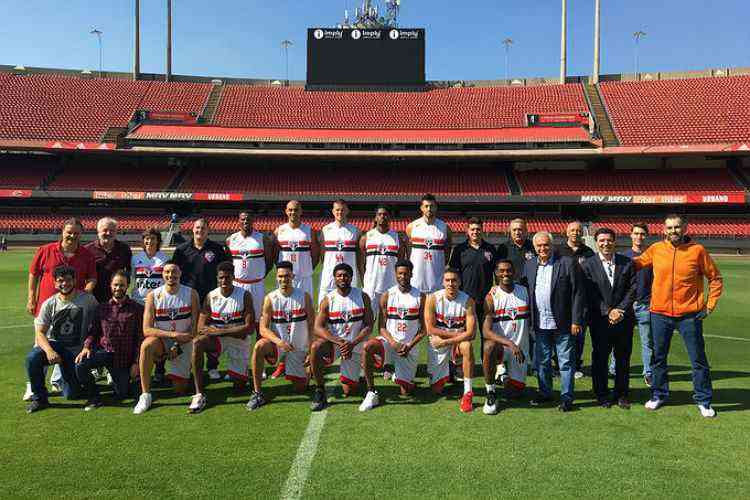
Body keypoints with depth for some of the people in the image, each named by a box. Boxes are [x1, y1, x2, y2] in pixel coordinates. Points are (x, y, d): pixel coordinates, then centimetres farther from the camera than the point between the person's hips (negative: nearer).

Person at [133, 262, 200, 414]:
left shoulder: (191, 294, -8)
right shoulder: (153, 296, -9)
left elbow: (196, 327, -7)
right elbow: (147, 330, -16)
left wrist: (178, 345, -17)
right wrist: (174, 334, -26)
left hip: (184, 343, 0)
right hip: (161, 340, 0)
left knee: (181, 390, -1)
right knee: (147, 345, -36)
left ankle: (185, 373, 36)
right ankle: (145, 395, -26)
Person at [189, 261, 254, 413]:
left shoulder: (245, 295, -11)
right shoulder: (211, 296, -4)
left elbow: (249, 328, -15)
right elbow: (201, 327, -7)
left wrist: (222, 331, -23)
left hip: (239, 341, -1)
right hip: (218, 338, 1)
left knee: (239, 385, 0)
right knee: (197, 342, -32)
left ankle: (241, 372, 39)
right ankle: (199, 395, -30)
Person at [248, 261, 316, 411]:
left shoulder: (304, 296, -8)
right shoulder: (270, 298, -9)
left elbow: (312, 325, -4)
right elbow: (263, 329, -12)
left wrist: (311, 351, -11)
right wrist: (278, 341, -30)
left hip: (299, 348, 1)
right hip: (277, 343, 0)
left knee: (300, 388, 4)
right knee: (259, 347, -34)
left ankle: (305, 373, 41)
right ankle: (257, 393, -23)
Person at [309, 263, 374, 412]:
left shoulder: (362, 297, -5)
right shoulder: (328, 299, -6)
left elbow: (368, 326, -8)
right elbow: (318, 328, -15)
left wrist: (352, 344, -24)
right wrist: (339, 342, -29)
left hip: (356, 345, 0)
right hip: (334, 342, 1)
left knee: (348, 391, -7)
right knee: (315, 347, -32)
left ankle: (371, 390, 26)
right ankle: (320, 390, -17)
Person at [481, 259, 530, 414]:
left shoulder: (524, 292, 0)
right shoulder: (491, 297, -10)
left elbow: (531, 320, 12)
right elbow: (486, 331, -20)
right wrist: (510, 344, -31)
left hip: (521, 348, 3)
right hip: (500, 344, -3)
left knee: (514, 394, 4)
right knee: (489, 347, -39)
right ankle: (491, 393, -20)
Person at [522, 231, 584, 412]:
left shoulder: (568, 263, -6)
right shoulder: (529, 265, 9)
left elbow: (578, 293, -7)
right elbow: (525, 291, 11)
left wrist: (576, 321, -10)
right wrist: (529, 320, 5)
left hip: (562, 324, -4)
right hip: (540, 324, 4)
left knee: (566, 362, 4)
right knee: (542, 361, 13)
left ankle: (566, 397, 15)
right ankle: (545, 393, 27)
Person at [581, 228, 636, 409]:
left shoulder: (627, 263, 5)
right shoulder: (587, 265, -1)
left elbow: (632, 289, 1)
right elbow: (590, 295, -6)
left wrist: (620, 310, -10)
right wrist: (608, 312, -12)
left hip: (624, 318, 2)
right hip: (600, 320, -2)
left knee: (623, 359, 10)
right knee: (600, 359, 5)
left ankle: (622, 395, 24)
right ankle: (602, 395, 19)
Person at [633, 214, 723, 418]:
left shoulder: (697, 250, -4)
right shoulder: (655, 249, 0)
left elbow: (715, 278, 3)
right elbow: (636, 263, 15)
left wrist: (710, 305, -1)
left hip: (689, 315, -2)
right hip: (660, 313, 2)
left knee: (698, 359, 7)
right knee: (658, 358, 12)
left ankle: (704, 400, 22)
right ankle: (659, 395, 28)